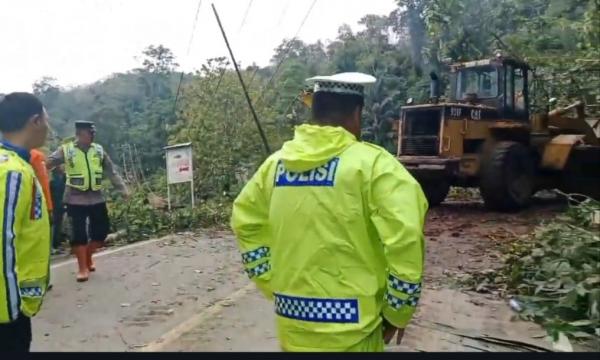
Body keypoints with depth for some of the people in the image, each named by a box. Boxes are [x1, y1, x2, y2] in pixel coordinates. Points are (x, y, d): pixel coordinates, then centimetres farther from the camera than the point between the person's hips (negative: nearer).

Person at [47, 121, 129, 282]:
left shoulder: (99, 150, 5)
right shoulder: (66, 150, -4)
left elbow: (111, 172, 7)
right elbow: (47, 163, -13)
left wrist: (123, 189, 3)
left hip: (96, 198, 4)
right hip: (75, 199, -3)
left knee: (102, 229, 8)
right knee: (79, 233, -1)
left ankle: (88, 256, 31)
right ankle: (82, 267, 10)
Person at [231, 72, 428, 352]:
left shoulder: (276, 163, 4)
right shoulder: (372, 164, -13)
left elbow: (245, 223, 12)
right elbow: (405, 240, -19)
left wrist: (274, 286, 14)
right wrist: (397, 312, -6)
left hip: (293, 327, 5)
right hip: (349, 332, -5)